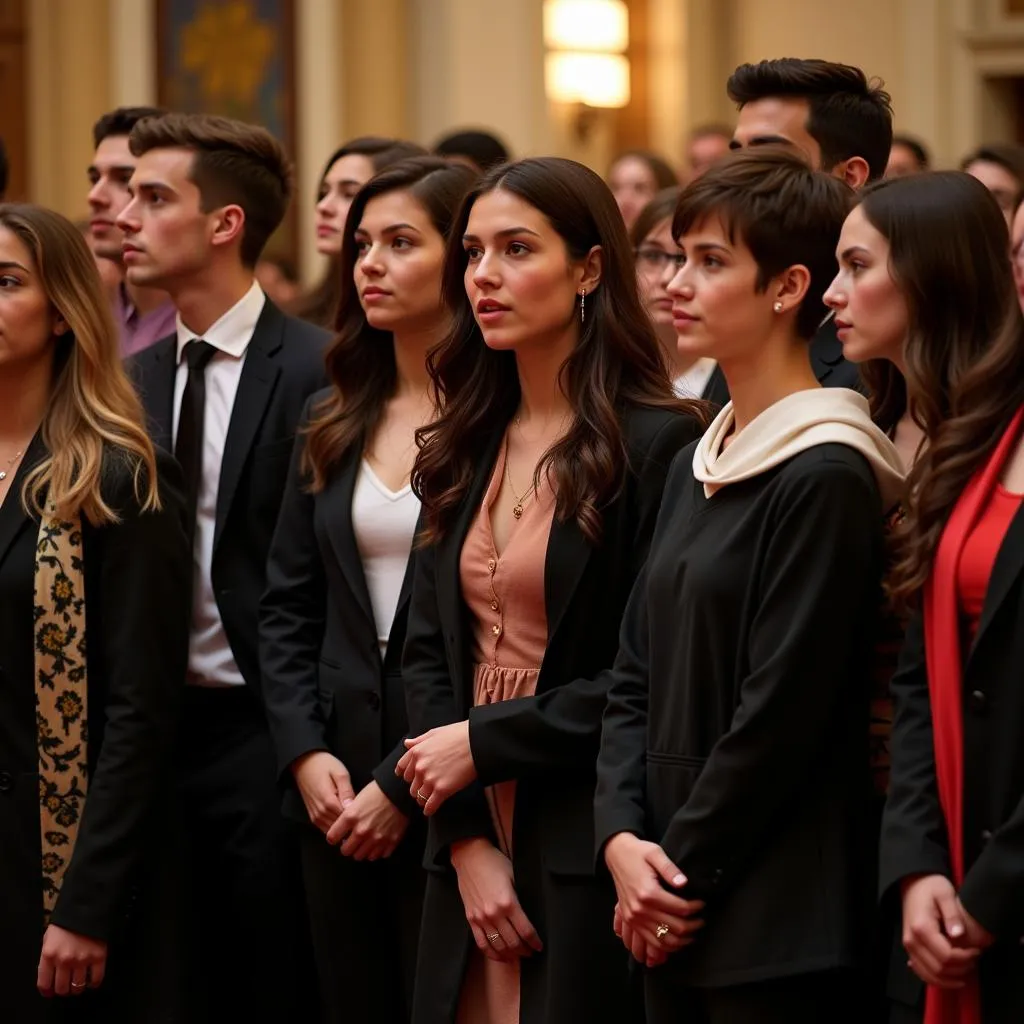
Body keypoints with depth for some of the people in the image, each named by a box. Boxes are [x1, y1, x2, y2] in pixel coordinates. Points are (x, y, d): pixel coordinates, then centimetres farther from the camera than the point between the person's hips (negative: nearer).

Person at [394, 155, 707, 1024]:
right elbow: (427, 650, 7)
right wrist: (467, 837, -5)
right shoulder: (468, 447, 11)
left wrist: (486, 744, -11)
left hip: (590, 855, -6)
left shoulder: (660, 444, -10)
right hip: (474, 854, 6)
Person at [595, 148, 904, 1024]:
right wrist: (622, 838, -3)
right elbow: (636, 676, 12)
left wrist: (683, 874, -10)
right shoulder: (697, 468, 13)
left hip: (777, 923, -8)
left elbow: (784, 711, -15)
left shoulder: (826, 477, -13)